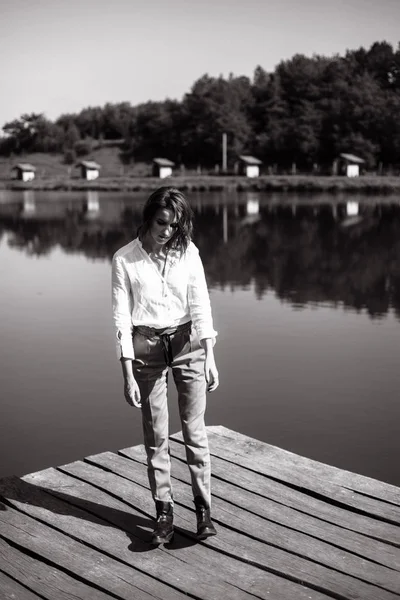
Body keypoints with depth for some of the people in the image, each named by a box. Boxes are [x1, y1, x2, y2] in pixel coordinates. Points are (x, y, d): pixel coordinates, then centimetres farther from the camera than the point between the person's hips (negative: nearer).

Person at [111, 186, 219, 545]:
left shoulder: (188, 252, -2)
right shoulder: (125, 259, -6)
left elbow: (201, 306, -3)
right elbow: (122, 317, -6)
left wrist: (210, 356, -11)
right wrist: (128, 374, -9)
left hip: (187, 343, 1)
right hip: (146, 346, 0)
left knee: (195, 431, 2)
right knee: (155, 436, 6)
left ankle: (204, 508, 13)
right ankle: (164, 511, 18)